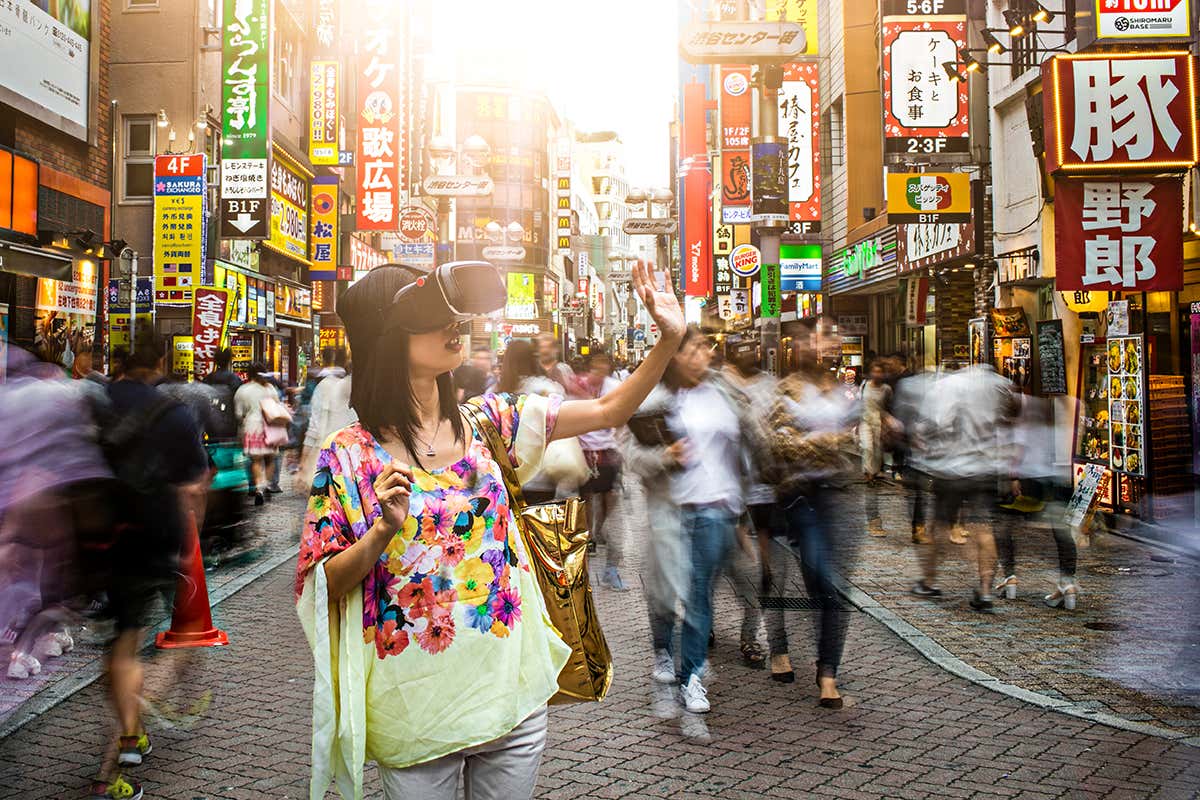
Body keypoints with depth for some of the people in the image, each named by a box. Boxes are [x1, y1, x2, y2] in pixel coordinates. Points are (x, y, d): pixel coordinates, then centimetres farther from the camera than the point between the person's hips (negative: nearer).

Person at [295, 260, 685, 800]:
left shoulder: (484, 422, 1)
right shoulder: (349, 456, -9)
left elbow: (608, 411, 1)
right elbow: (325, 587, -7)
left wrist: (669, 339, -10)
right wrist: (384, 529, -24)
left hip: (511, 690, 3)